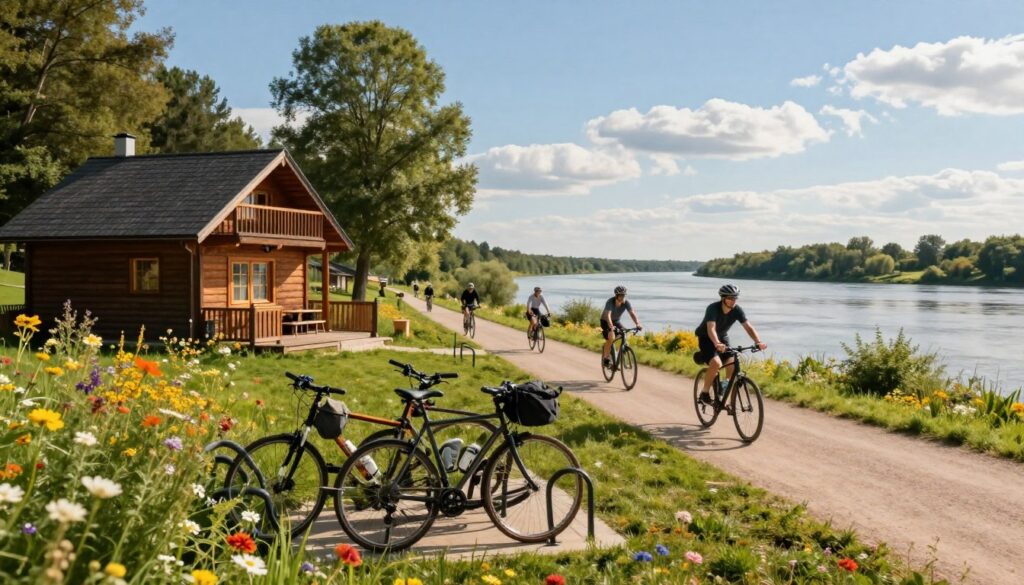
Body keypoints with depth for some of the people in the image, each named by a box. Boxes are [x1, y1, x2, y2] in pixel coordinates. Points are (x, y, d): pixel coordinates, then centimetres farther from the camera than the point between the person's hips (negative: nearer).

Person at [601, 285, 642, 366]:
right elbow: (608, 315, -44)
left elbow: (632, 313, -29)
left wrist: (638, 324, -46)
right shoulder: (610, 302, -32)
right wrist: (611, 326, -61)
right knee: (611, 338, -27)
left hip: (617, 321, 5)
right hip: (606, 321, -5)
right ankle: (606, 358, -13)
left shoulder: (626, 303, -20)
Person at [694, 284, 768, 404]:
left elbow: (749, 327, -23)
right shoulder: (713, 308, -30)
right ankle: (704, 392, -8)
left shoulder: (737, 310, -17)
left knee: (732, 365, -14)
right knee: (716, 363, -28)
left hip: (722, 338, 5)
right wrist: (717, 344, -62)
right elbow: (711, 328, -44)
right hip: (706, 338, -5)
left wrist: (758, 342, -40)